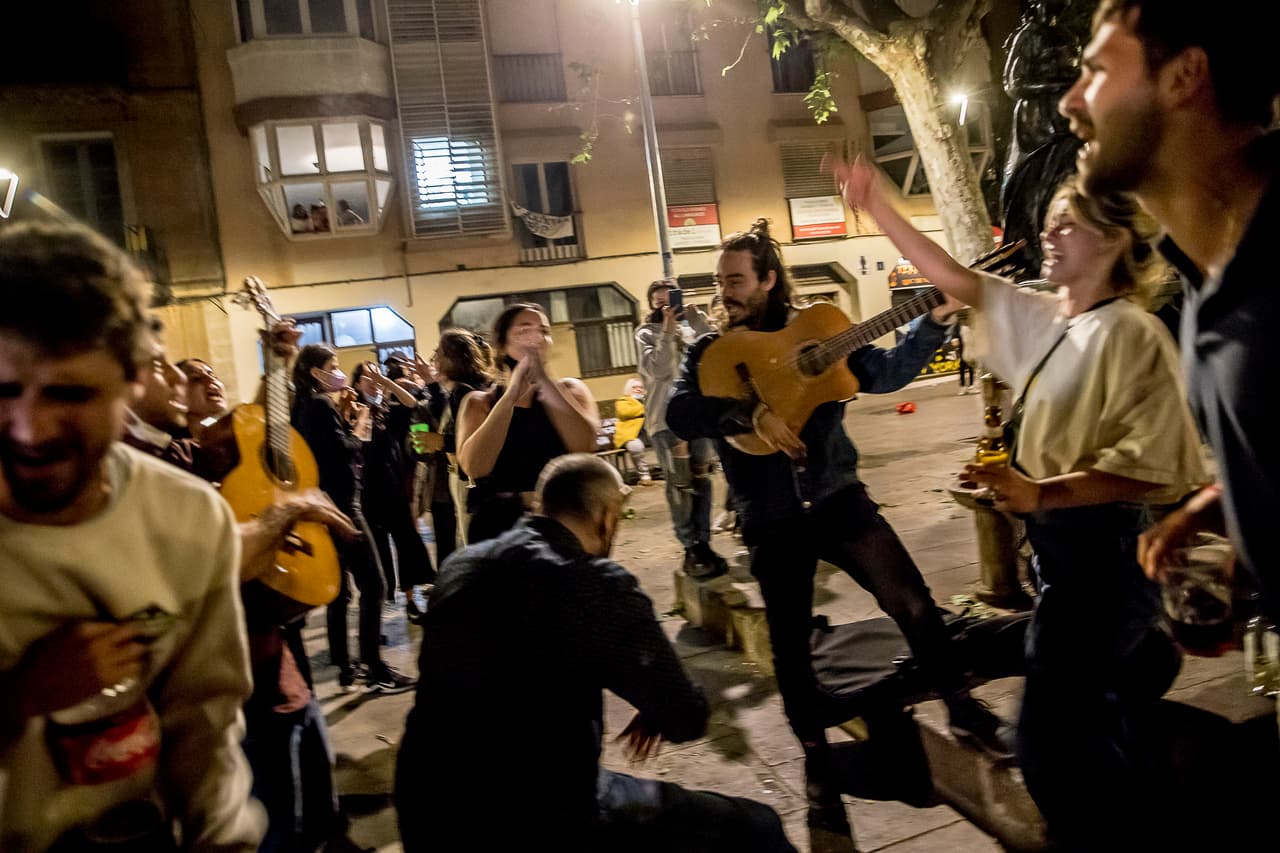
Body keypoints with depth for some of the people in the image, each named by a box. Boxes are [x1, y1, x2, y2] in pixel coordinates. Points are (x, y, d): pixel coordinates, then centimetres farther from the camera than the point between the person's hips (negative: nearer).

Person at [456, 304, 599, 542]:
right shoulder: (480, 402, 6)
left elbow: (584, 446, -12)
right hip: (501, 525, 0)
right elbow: (474, 467, -12)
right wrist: (511, 394, -13)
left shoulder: (569, 390, 7)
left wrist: (545, 380, -13)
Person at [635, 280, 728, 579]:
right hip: (667, 419, -4)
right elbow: (657, 370, -12)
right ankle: (692, 549, -1)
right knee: (680, 485, -6)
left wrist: (697, 320, -9)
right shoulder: (646, 334, 4)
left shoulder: (690, 329, 13)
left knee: (701, 481, 8)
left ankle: (703, 543, 16)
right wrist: (667, 331, -15)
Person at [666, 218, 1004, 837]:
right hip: (771, 518, 0)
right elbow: (676, 413, -16)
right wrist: (749, 412, -27)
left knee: (911, 601, -7)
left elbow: (886, 374, -2)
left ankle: (961, 705, 19)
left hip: (837, 497, 0)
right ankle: (816, 757, 29)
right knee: (789, 643, 7)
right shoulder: (710, 351, 1)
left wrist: (935, 319, -12)